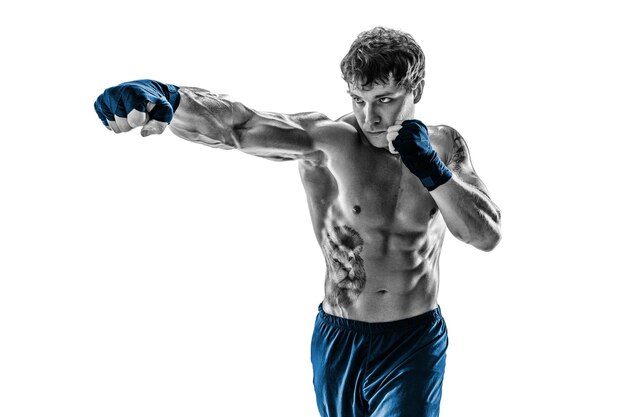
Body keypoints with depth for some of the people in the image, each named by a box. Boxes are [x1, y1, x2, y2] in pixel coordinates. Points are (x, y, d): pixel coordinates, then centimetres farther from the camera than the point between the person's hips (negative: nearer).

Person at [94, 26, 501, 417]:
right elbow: (236, 124, -30)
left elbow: (488, 235, -8)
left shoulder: (443, 145, -3)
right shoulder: (328, 139, -14)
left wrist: (431, 169, -21)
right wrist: (165, 97, -50)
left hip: (416, 346, 0)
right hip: (338, 344, 0)